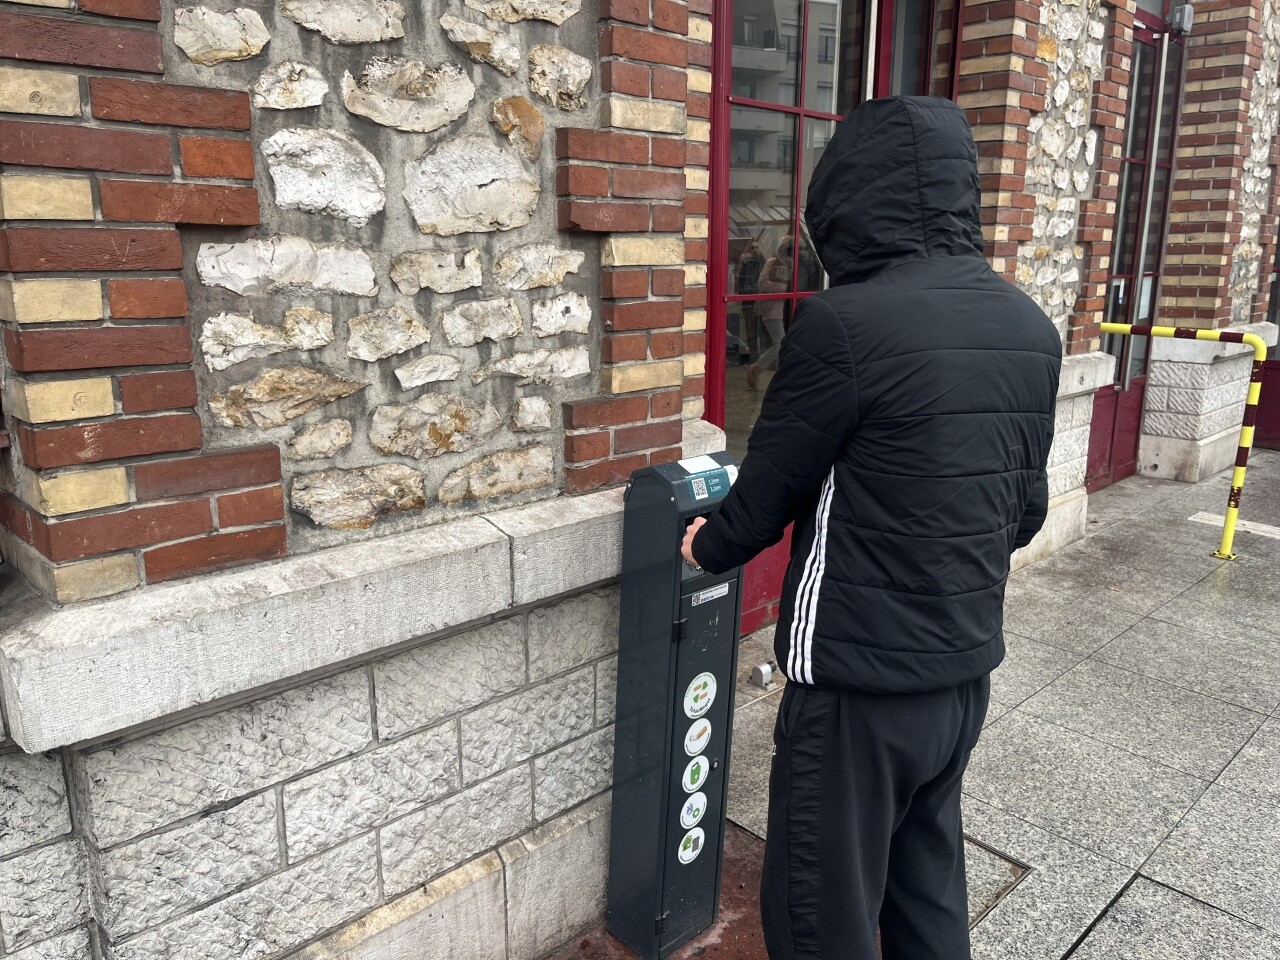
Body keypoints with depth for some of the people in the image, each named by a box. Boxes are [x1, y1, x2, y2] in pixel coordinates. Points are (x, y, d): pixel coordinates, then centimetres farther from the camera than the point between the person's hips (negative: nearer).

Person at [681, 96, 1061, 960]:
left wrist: (707, 546, 9)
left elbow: (768, 491, -11)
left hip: (859, 682, -7)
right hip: (968, 670, 8)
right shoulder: (1033, 329, 3)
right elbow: (1027, 507, 10)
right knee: (930, 889, 24)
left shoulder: (846, 322, -21)